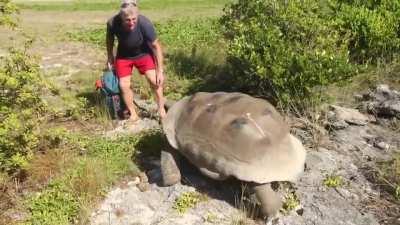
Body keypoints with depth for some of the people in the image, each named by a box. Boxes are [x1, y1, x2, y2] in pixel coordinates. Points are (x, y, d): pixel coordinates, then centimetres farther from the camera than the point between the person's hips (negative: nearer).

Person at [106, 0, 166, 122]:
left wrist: (160, 70, -22)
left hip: (143, 53, -2)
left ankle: (161, 110, 5)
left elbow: (156, 46, -23)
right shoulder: (112, 23, -29)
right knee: (124, 85, -2)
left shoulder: (145, 24, -34)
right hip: (123, 55, 2)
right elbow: (109, 38, -4)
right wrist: (110, 56, 6)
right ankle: (133, 114, 16)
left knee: (154, 80, -15)